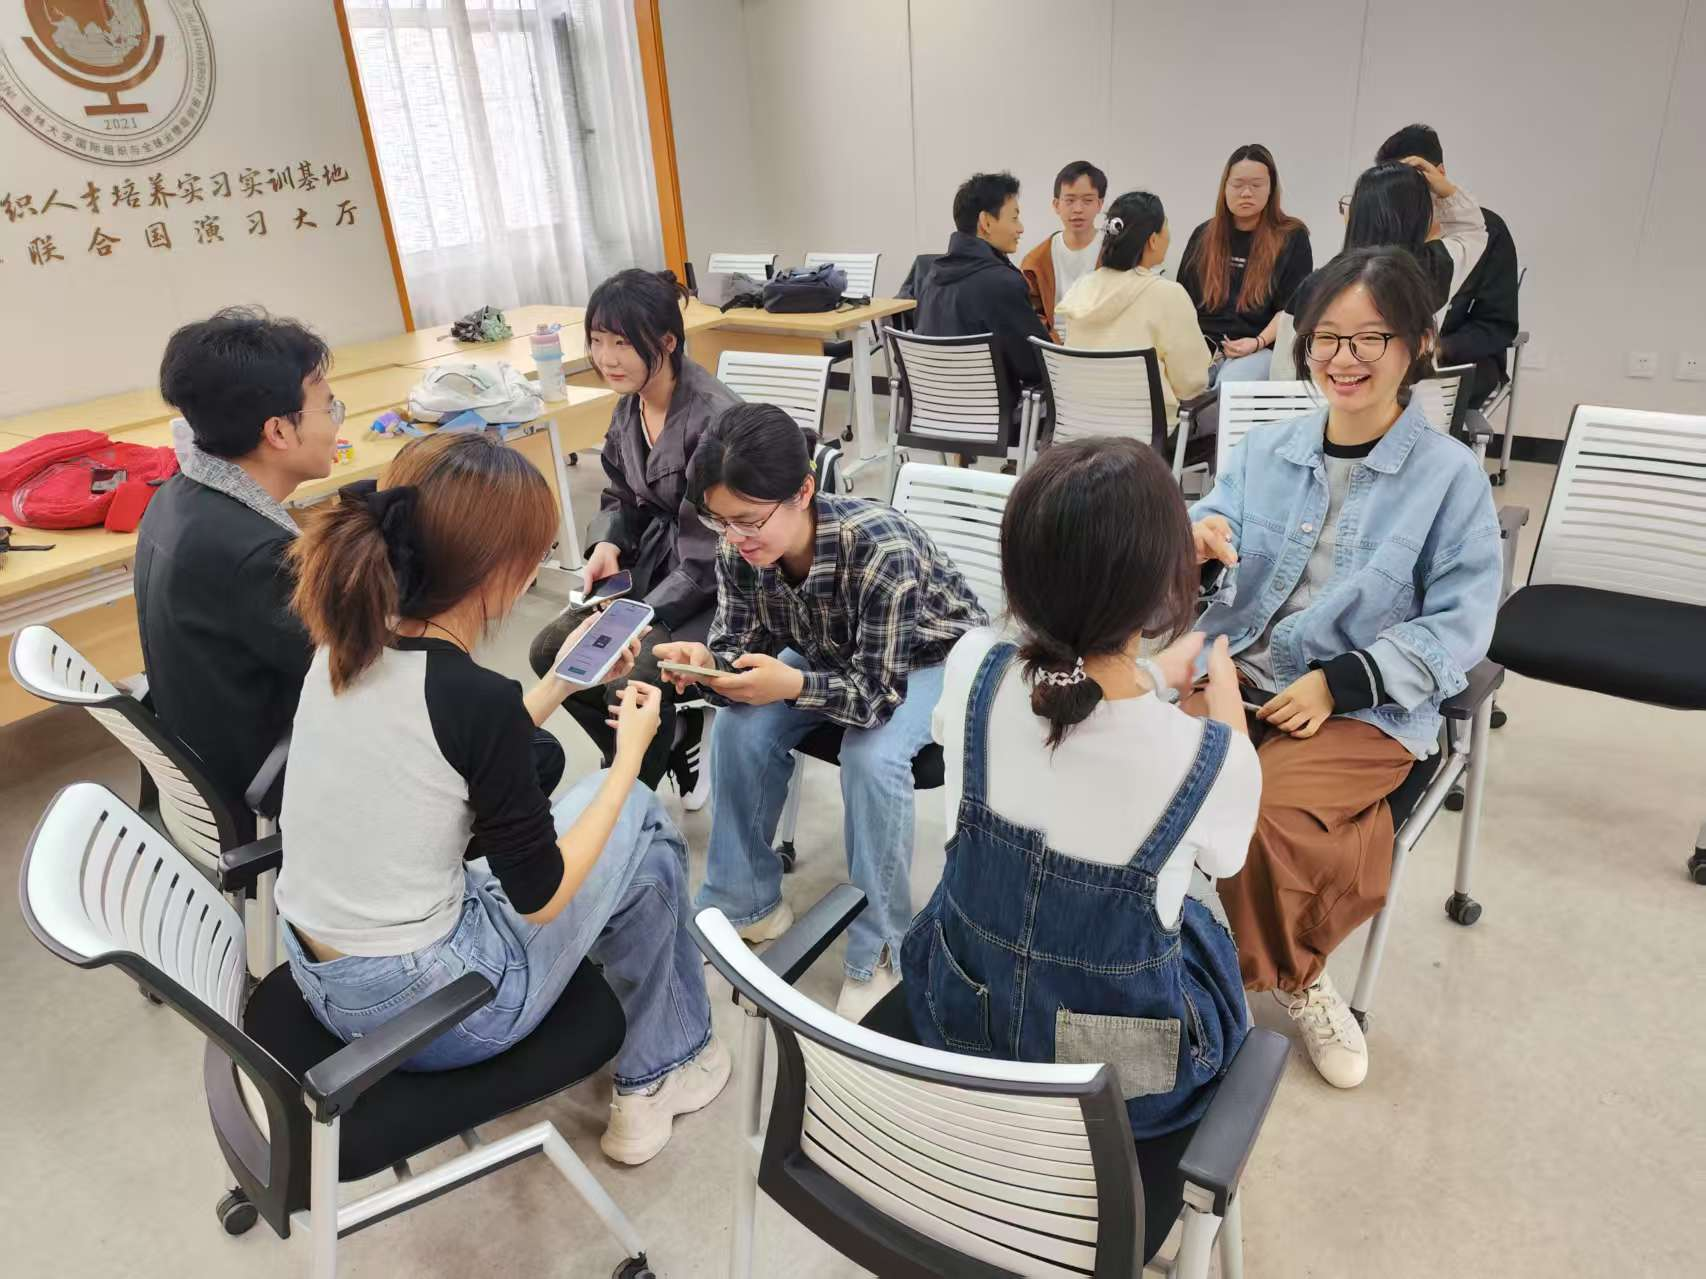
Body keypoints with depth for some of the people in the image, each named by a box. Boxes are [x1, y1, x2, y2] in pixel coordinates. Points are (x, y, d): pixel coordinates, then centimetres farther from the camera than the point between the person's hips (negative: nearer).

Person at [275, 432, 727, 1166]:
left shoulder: (347, 646, -4)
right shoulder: (477, 696, -26)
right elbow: (540, 898, -15)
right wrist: (632, 752, -7)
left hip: (318, 984, 7)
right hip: (422, 1010, -7)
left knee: (535, 823, 25)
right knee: (640, 822, 8)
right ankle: (659, 1070, 26)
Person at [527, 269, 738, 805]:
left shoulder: (714, 418, -25)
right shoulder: (629, 405, 1)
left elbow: (710, 556, -24)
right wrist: (607, 545, -6)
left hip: (723, 584, -8)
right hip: (658, 565, 8)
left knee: (630, 683, -24)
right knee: (551, 652, -1)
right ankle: (674, 752, 15)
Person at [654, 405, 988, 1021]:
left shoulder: (881, 547, -39)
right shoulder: (738, 552, -22)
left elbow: (878, 693, -36)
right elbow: (740, 647, -14)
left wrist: (792, 685, -54)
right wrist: (705, 662, -38)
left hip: (929, 658, -5)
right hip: (834, 654, 6)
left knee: (871, 757, -32)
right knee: (738, 726, -16)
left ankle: (879, 948, -10)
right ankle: (743, 901, 6)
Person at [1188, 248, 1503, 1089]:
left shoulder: (1450, 474, -1)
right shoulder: (1265, 451, 9)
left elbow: (1460, 625, -5)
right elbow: (1207, 553, 4)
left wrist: (1339, 683, -16)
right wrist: (1194, 541, -21)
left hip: (1366, 707, -3)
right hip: (1235, 669, 4)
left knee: (1263, 814, -30)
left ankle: (1287, 974, 6)